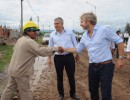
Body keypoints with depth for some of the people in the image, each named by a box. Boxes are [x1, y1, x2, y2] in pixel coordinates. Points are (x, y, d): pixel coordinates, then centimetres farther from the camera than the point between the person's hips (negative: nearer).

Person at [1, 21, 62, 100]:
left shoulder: (20, 40, 10)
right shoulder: (29, 42, -21)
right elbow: (43, 51, -28)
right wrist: (56, 48, -21)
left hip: (13, 69, 9)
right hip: (21, 71, -9)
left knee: (10, 88, 20)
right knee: (24, 91, 6)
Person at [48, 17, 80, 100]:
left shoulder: (70, 32, 0)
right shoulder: (52, 34, 3)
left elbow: (75, 44, 8)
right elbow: (50, 47, 11)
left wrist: (77, 55, 10)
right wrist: (49, 58, 8)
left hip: (69, 56, -1)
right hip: (58, 58, 1)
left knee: (71, 76, 7)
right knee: (59, 77, 10)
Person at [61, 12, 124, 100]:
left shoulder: (104, 29, -12)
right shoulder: (84, 36, 8)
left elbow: (119, 41, -7)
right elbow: (78, 49, 19)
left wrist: (120, 58, -8)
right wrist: (64, 49, 13)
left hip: (106, 66, -6)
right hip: (92, 67, 7)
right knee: (93, 91, 19)